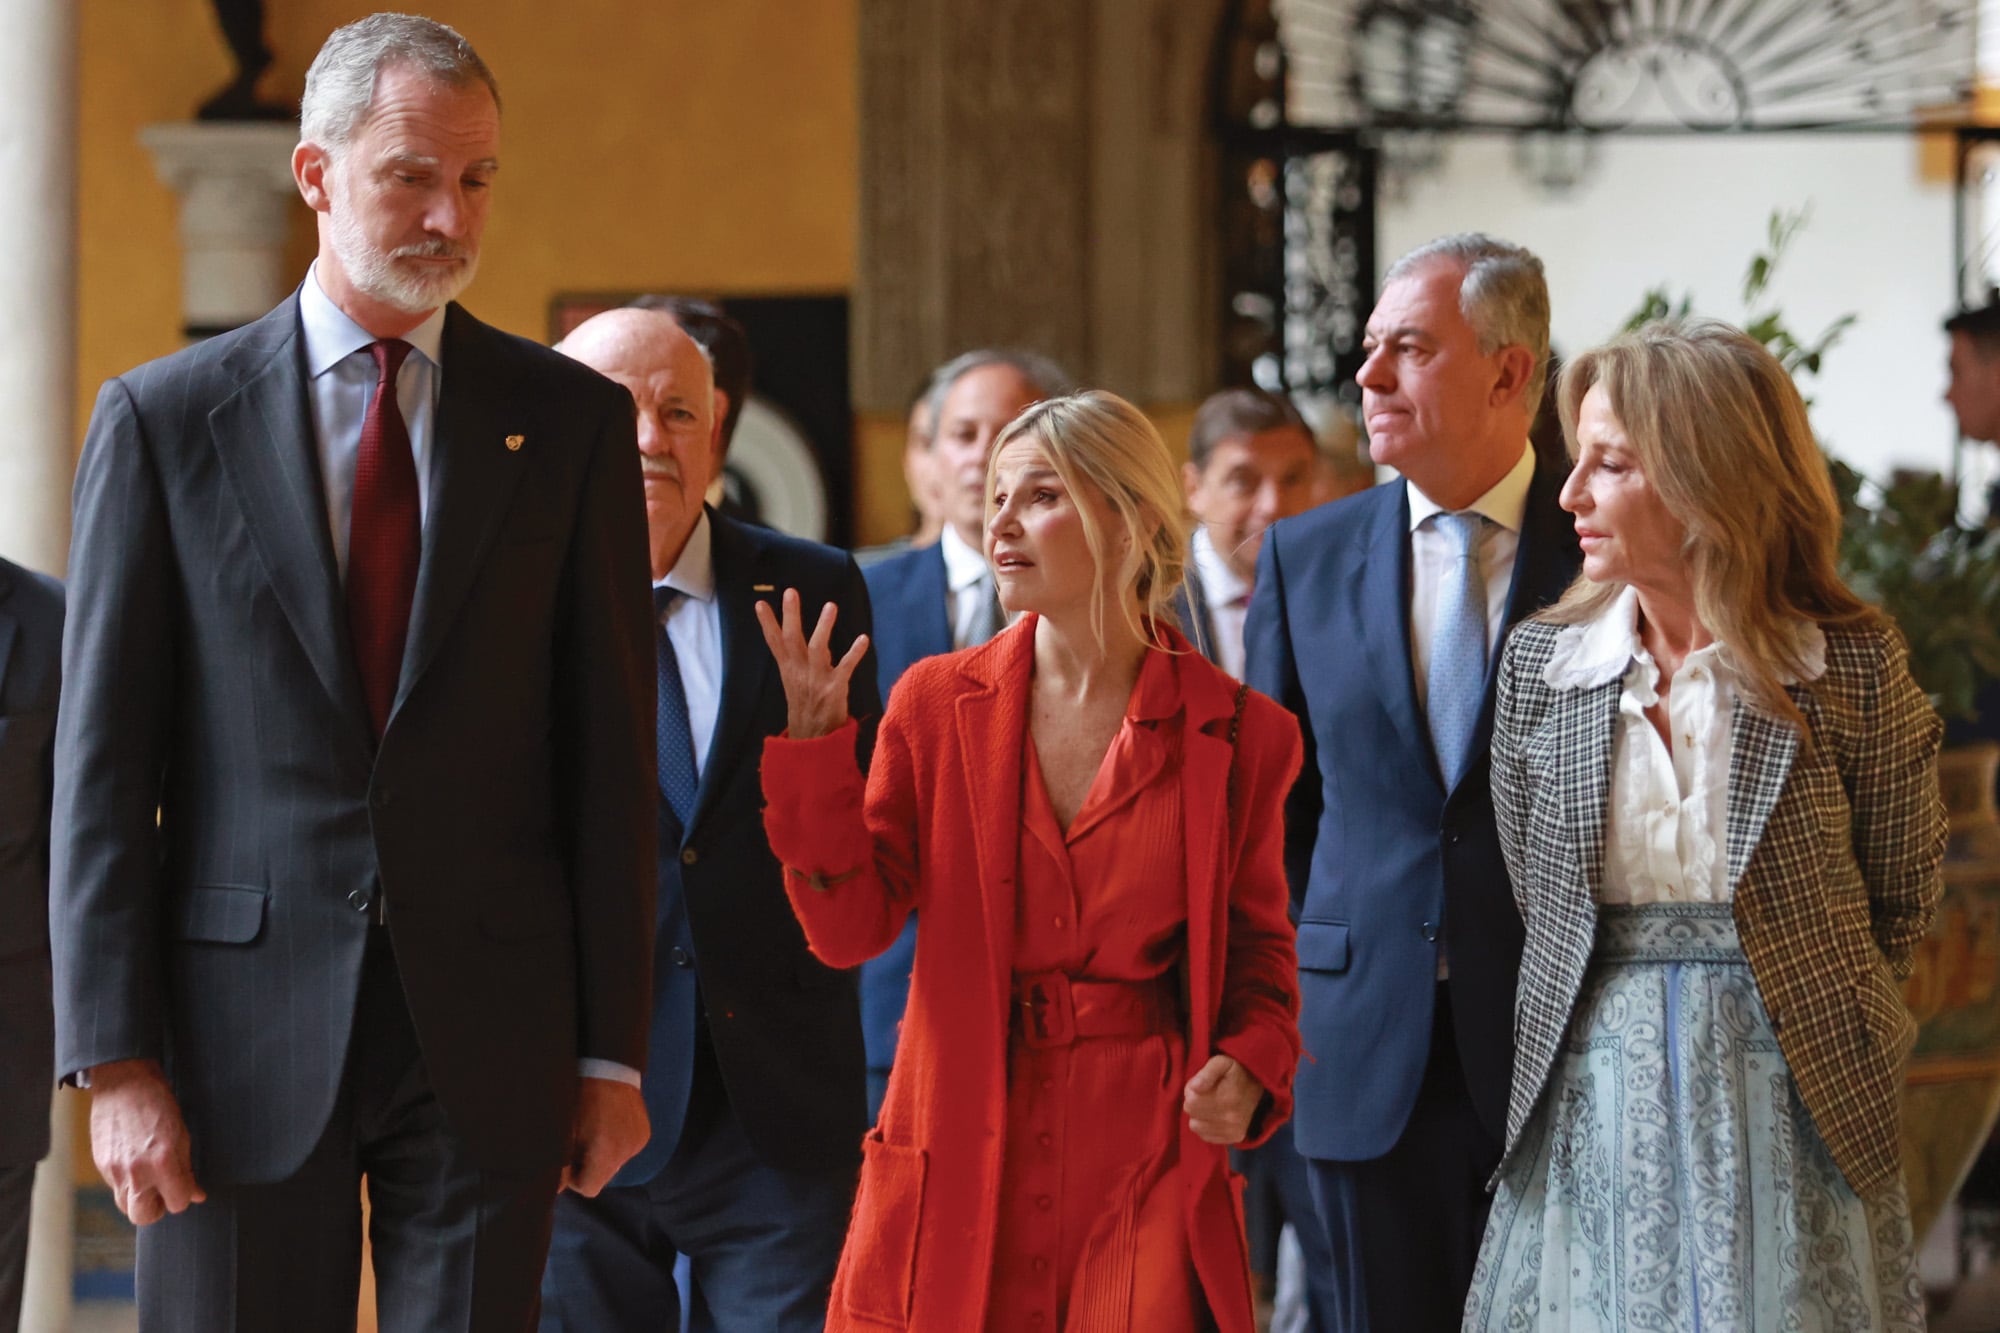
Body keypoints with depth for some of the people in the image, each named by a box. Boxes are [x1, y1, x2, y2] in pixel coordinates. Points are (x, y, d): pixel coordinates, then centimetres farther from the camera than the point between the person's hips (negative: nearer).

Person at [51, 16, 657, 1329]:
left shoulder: (571, 422, 6)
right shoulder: (165, 419, 3)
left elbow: (611, 751, 6)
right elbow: (102, 764, 0)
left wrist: (613, 1048, 2)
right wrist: (116, 1060, -7)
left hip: (486, 1040, 1)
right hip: (243, 1034, -1)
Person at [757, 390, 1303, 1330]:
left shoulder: (1237, 734, 1)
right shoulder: (936, 704, 5)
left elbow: (1260, 960, 9)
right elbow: (850, 928, 0)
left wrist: (1251, 1070, -10)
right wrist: (814, 746, -10)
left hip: (1148, 1161, -1)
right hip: (961, 1159, 1)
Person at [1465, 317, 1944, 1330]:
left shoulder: (1850, 665, -5)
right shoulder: (1541, 658, 3)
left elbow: (1901, 895, 5)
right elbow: (1525, 887, 12)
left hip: (1787, 1107, -2)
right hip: (1592, 1094, 2)